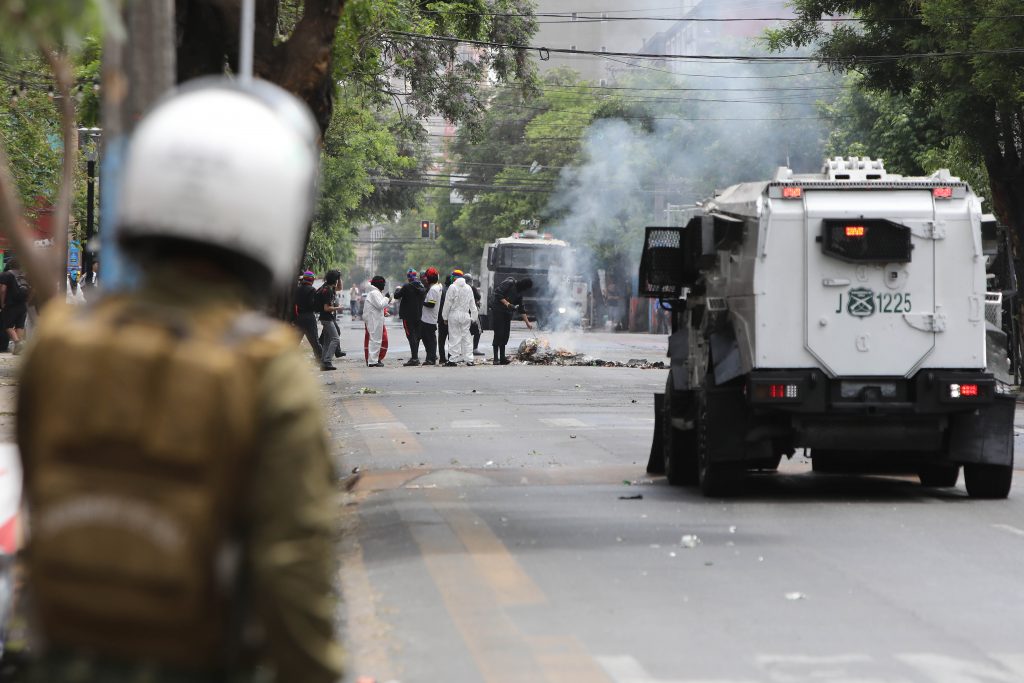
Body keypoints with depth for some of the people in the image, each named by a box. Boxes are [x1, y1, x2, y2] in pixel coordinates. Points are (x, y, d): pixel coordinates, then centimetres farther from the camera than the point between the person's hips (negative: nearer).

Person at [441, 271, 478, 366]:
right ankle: (469, 359, 5)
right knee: (467, 337, 7)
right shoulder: (468, 288, 8)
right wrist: (473, 317, 16)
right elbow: (472, 304, 11)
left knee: (454, 338, -2)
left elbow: (448, 303, -7)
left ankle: (453, 359, -3)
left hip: (454, 315, -4)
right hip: (466, 315, 4)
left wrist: (445, 316, 0)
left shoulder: (452, 287, -8)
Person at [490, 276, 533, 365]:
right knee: (499, 333, -11)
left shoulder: (519, 293, 12)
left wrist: (527, 323, 17)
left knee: (505, 334, 6)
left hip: (507, 312, 8)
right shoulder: (509, 283, -11)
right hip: (498, 310, -8)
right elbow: (498, 294, -18)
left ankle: (502, 358, 10)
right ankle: (496, 358, -10)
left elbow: (521, 309, 18)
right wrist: (507, 304, -23)